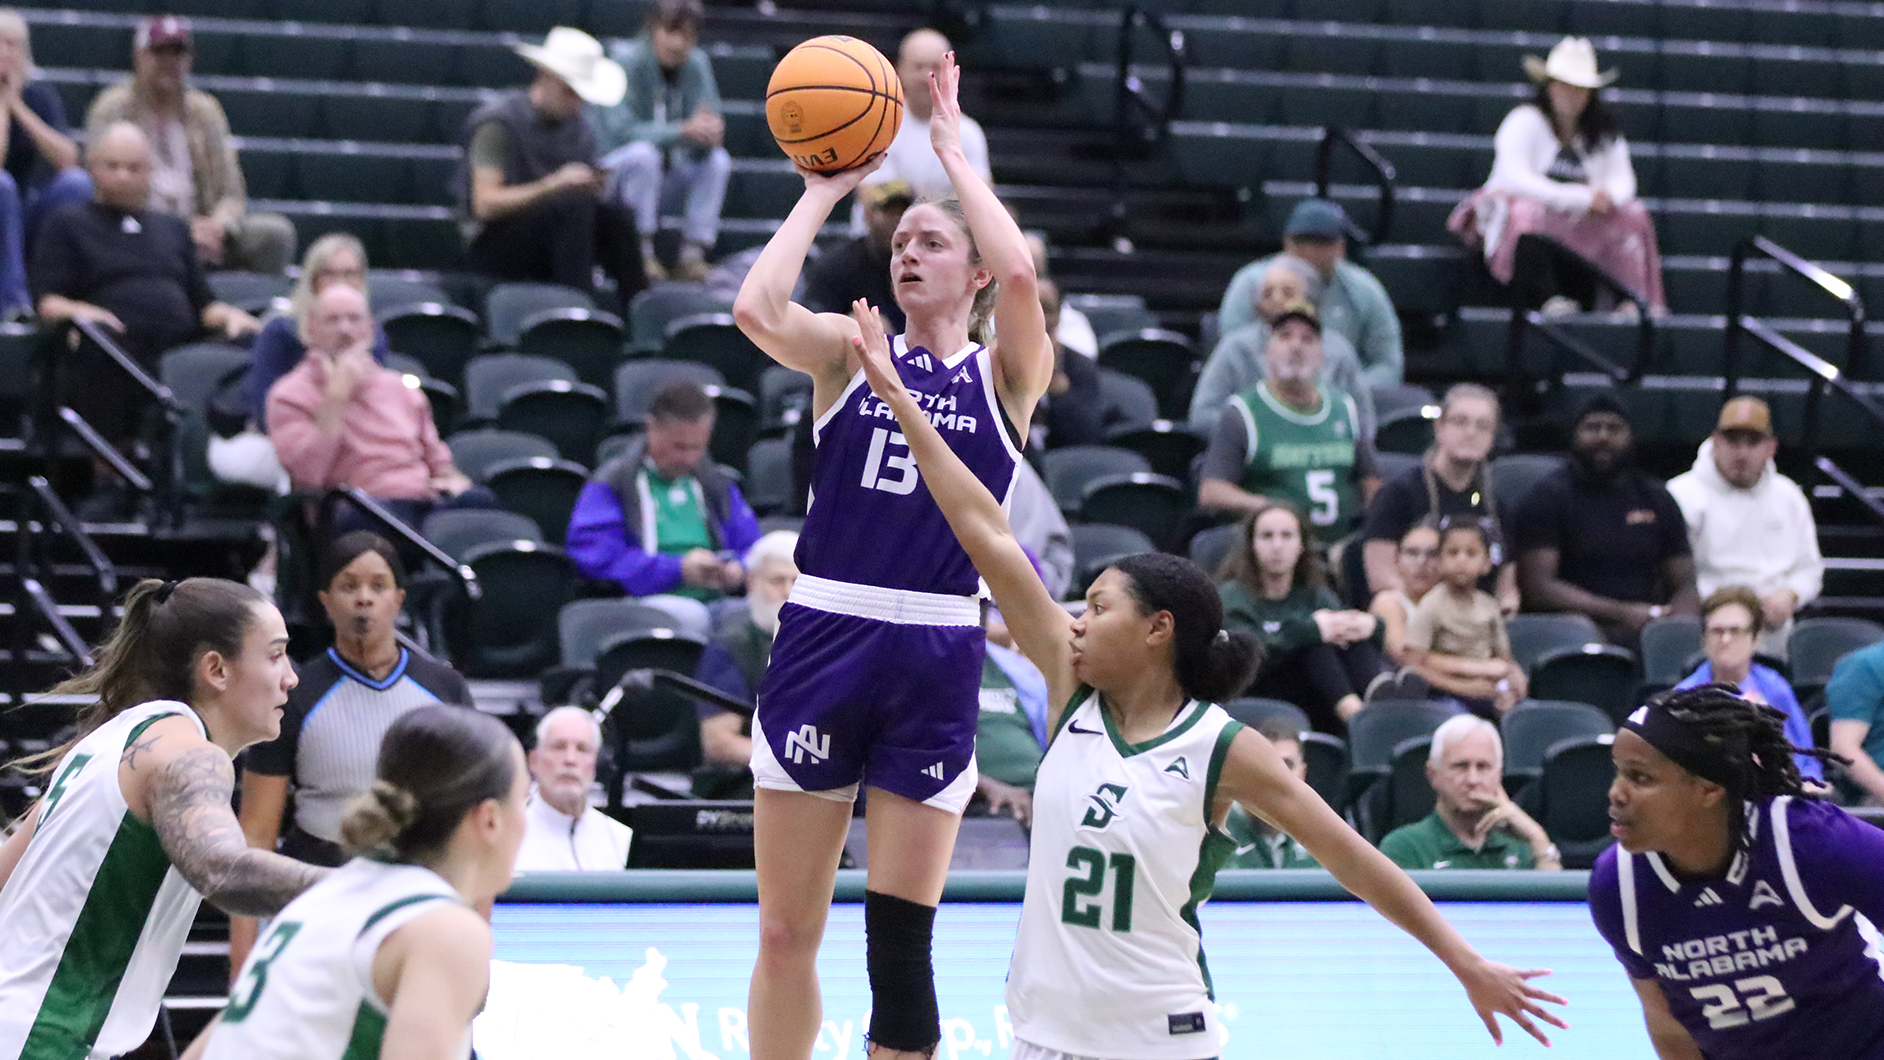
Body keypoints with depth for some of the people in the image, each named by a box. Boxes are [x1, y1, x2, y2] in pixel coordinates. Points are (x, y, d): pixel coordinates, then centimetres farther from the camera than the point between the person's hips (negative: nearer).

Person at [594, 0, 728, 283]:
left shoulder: (696, 64, -3)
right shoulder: (627, 60, -19)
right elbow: (621, 130, -28)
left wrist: (709, 133, -33)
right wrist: (683, 131, -39)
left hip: (660, 173, 6)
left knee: (718, 160, -16)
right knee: (643, 152, -36)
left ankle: (693, 255, -18)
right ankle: (641, 254, -30)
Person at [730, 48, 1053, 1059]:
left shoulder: (1007, 373, 4)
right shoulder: (849, 349, 8)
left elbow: (1020, 274, -16)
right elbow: (756, 307, -12)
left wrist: (954, 149, -5)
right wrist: (824, 189, -1)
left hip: (934, 656, -1)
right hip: (820, 641, 1)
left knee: (899, 937, 0)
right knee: (785, 930, 4)